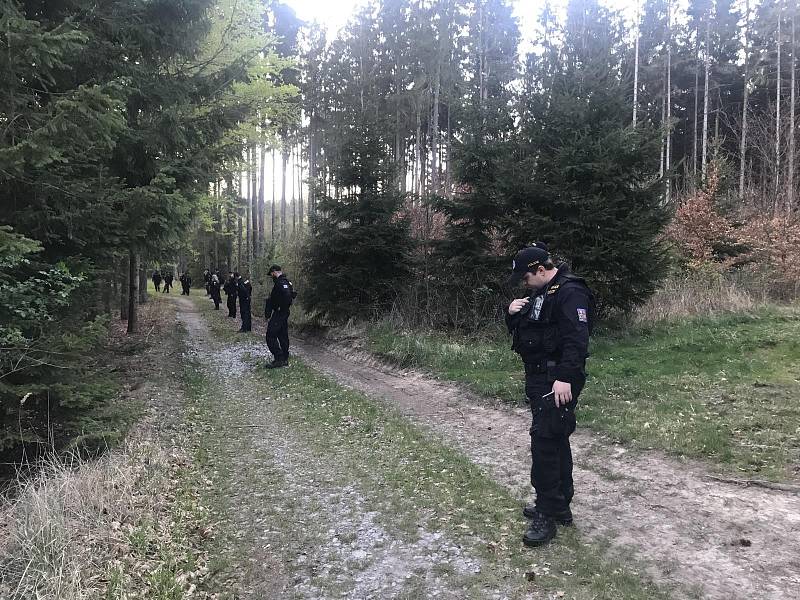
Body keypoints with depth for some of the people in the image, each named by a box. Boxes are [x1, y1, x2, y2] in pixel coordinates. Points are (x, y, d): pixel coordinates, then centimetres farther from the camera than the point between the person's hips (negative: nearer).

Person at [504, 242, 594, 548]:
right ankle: (560, 505, 28)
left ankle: (547, 515, -3)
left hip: (557, 382, -10)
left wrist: (565, 378, -32)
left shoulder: (570, 292, -14)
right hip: (538, 378, 10)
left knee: (545, 440, -12)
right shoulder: (540, 293, 17)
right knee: (556, 441, 16)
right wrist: (512, 313, 2)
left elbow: (576, 339, -25)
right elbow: (519, 331, 23)